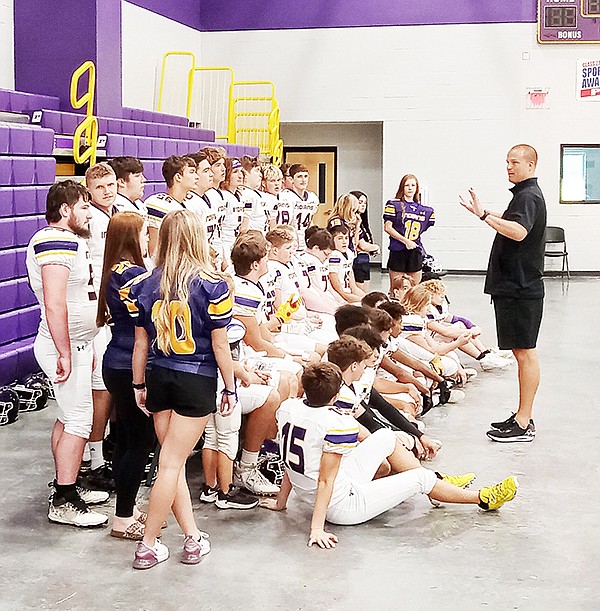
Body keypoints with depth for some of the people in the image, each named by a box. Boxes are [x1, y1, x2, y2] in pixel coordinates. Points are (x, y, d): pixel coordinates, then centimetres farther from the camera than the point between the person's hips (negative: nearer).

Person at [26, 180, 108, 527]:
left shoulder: (69, 240, 17)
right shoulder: (57, 242, -19)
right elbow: (54, 304, -27)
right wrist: (65, 354, -26)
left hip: (76, 344, 11)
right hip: (66, 347, -11)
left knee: (69, 417, 16)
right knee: (79, 421, -7)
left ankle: (67, 487, 27)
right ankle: (64, 503, 0)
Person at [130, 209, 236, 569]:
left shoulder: (148, 285, -1)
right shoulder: (212, 286, -12)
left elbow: (141, 342, 4)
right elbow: (220, 345, -10)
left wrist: (139, 385, 15)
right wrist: (230, 388, 1)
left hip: (159, 378, 4)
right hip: (197, 382, -4)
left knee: (172, 462, 15)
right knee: (172, 464, 2)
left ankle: (193, 538, 19)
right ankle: (149, 546, 8)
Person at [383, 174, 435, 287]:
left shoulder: (423, 209, 10)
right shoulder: (394, 205, -3)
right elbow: (387, 227, -8)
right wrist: (406, 241, -12)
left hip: (416, 252, 4)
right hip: (398, 252, -4)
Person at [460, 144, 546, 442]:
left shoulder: (528, 196, -14)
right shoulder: (525, 194, 19)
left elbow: (519, 231, -32)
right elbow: (510, 224, 37)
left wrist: (485, 215, -34)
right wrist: (485, 213, 29)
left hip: (521, 290, -11)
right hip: (514, 286, 11)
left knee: (525, 352, -8)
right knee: (521, 351, 14)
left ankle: (523, 424, -5)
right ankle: (523, 417, 21)